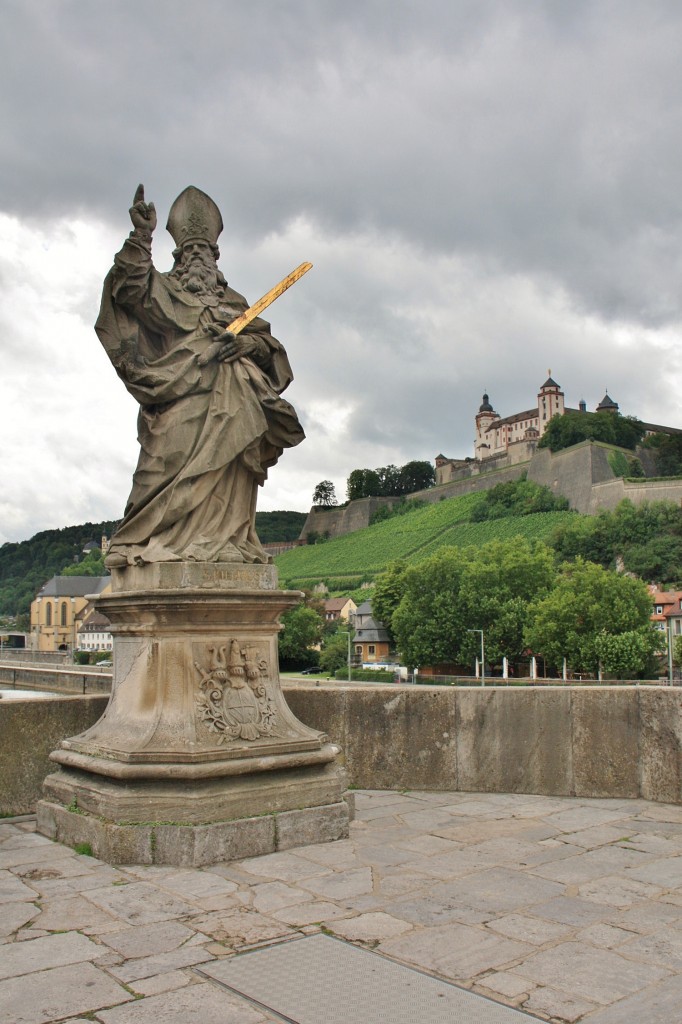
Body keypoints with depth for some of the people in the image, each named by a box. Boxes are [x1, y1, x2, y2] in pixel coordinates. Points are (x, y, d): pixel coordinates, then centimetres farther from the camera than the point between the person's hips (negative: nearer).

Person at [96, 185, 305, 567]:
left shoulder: (234, 301, 25)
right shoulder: (164, 289, 16)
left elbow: (268, 341, 15)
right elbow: (129, 288, -6)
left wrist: (248, 343, -8)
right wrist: (141, 236, -19)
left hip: (229, 405, 3)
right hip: (180, 398, -3)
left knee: (227, 475, -5)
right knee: (176, 468, -15)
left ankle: (225, 542, -6)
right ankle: (151, 546, -15)